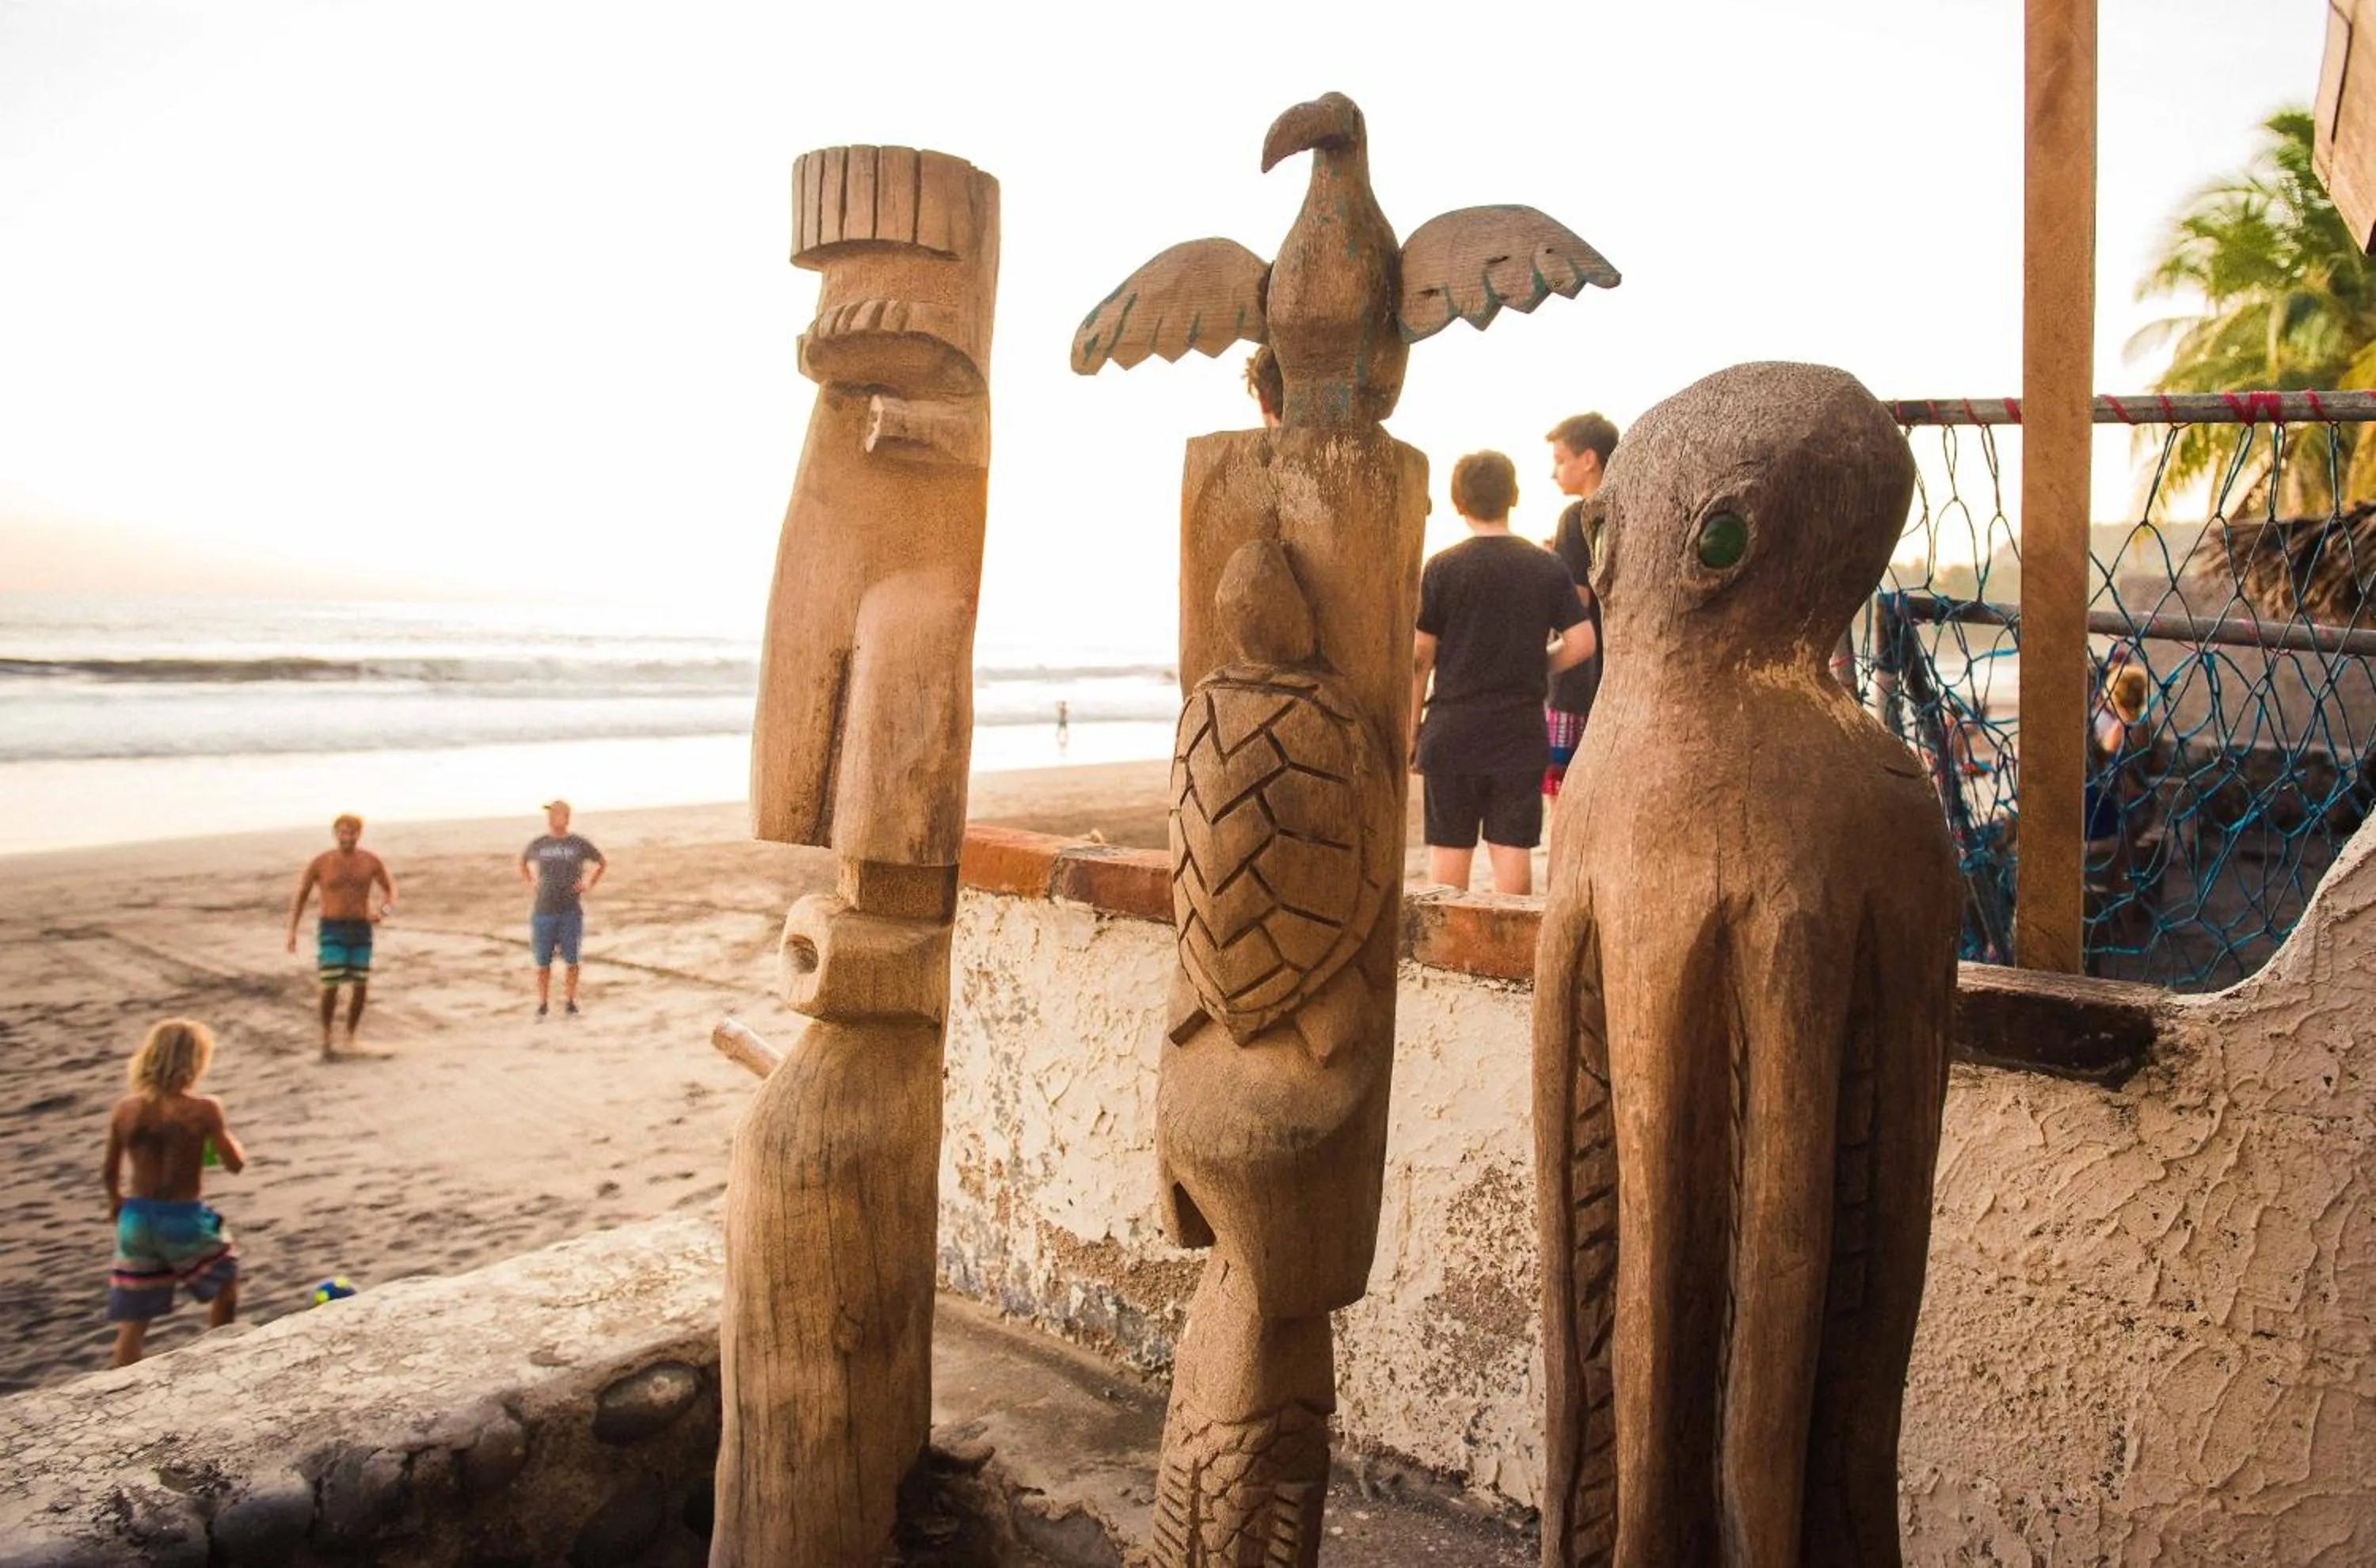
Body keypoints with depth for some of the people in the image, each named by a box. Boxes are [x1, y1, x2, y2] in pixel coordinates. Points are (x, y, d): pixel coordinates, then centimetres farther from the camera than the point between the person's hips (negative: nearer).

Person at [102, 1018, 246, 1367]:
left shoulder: (126, 1109, -4)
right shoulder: (203, 1109, -16)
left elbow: (109, 1172, 6)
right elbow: (236, 1164, -9)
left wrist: (115, 1202, 26)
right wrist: (221, 1127, 8)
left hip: (136, 1218, 3)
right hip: (184, 1220, -3)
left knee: (133, 1320, 12)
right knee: (226, 1280, 25)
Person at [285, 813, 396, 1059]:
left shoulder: (370, 861, -3)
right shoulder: (320, 862, -7)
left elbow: (390, 889, 7)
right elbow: (300, 895, 4)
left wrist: (383, 911, -14)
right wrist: (292, 931, -3)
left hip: (361, 931, 2)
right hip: (331, 931, -2)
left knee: (360, 986, -1)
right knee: (331, 985, -12)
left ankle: (350, 1036, 20)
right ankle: (326, 1035, 11)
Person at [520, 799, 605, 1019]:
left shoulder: (579, 844, 2)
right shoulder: (537, 844, 5)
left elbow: (602, 863, 17)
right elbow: (522, 862, 26)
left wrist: (588, 885, 7)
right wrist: (531, 883, 12)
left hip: (571, 912, -1)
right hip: (544, 911, 1)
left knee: (572, 960, 2)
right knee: (543, 962, 3)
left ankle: (569, 1002, 16)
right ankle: (543, 1005, 14)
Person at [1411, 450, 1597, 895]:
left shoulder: (1442, 568, -6)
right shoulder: (1548, 567, 1)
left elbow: (1419, 657, -4)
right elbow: (1582, 643, -1)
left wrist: (1411, 728, 4)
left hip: (1453, 729, -1)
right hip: (1522, 732, 2)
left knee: (1450, 847, 7)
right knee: (1513, 848, 6)